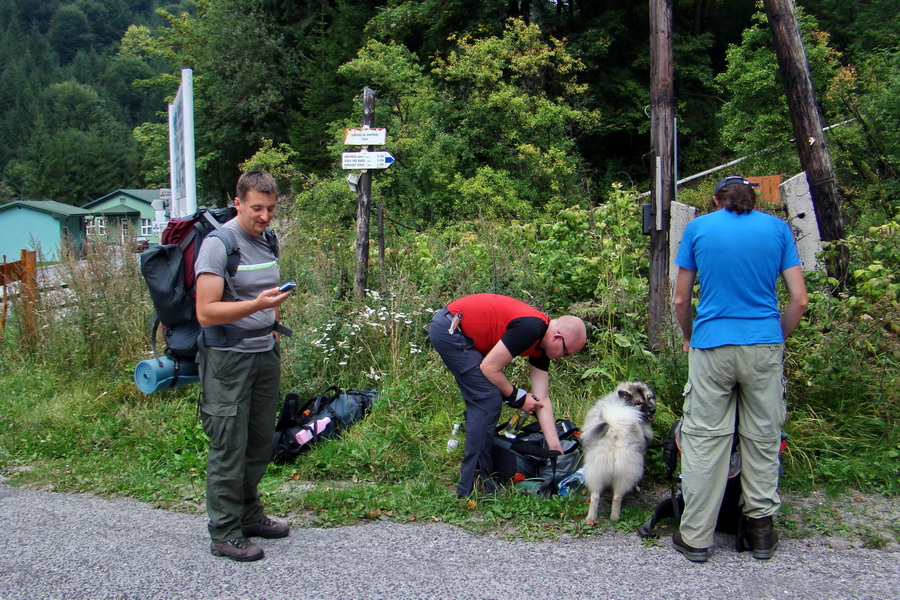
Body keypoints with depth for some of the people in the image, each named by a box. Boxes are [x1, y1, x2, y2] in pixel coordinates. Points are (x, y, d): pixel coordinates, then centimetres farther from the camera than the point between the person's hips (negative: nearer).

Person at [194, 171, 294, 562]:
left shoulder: (269, 239, 10)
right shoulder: (219, 243, -14)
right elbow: (206, 313, -20)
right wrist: (257, 305, -30)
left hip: (265, 354, 8)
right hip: (228, 358, -7)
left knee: (260, 442, 14)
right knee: (229, 447, -2)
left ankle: (249, 514, 30)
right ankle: (224, 534, 9)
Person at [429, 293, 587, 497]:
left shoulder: (541, 346, 7)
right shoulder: (530, 329, -22)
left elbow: (542, 400, 8)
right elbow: (489, 368, -18)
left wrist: (556, 449, 7)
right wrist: (518, 397, -4)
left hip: (455, 331, 10)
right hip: (448, 328, -10)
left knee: (480, 401, 15)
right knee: (489, 399, -10)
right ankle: (471, 488, -4)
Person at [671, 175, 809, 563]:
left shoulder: (698, 228, 6)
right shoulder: (778, 228, 7)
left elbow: (681, 300, 6)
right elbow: (799, 299, 4)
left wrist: (689, 339, 21)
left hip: (711, 348, -1)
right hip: (764, 346, 1)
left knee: (704, 440, 3)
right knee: (763, 439, 11)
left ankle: (695, 537, 8)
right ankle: (761, 531, 20)